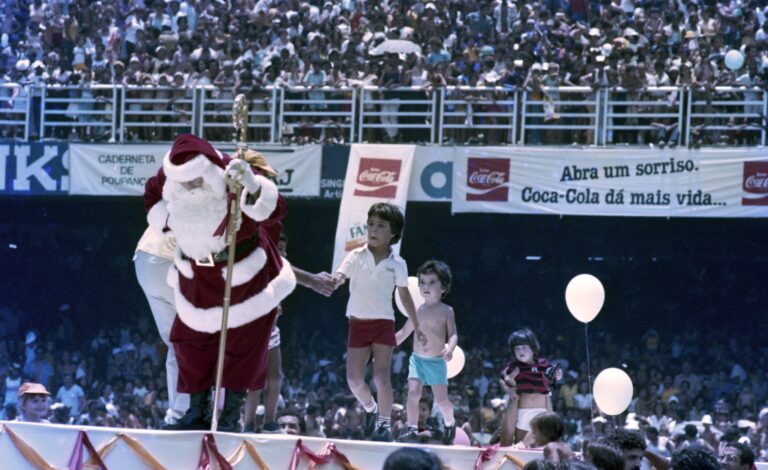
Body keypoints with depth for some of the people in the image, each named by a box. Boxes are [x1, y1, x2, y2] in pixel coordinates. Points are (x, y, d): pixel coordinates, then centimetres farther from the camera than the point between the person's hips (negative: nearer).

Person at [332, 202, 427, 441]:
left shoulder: (397, 264, -1)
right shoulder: (356, 257, -3)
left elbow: (404, 295, 10)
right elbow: (339, 276, -17)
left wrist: (416, 326, 13)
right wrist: (332, 281, -42)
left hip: (383, 323, -1)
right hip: (358, 323, 1)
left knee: (382, 376, -11)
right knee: (354, 378, -1)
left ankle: (384, 424, -4)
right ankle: (370, 408, 28)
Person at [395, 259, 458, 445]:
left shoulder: (446, 311, -2)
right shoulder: (418, 310, 6)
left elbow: (453, 334, -7)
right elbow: (404, 332, 16)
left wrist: (450, 348, -28)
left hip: (437, 361, -3)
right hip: (417, 359, 3)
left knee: (441, 399, -3)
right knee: (413, 392, -15)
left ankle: (450, 423, 25)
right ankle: (412, 429, -14)